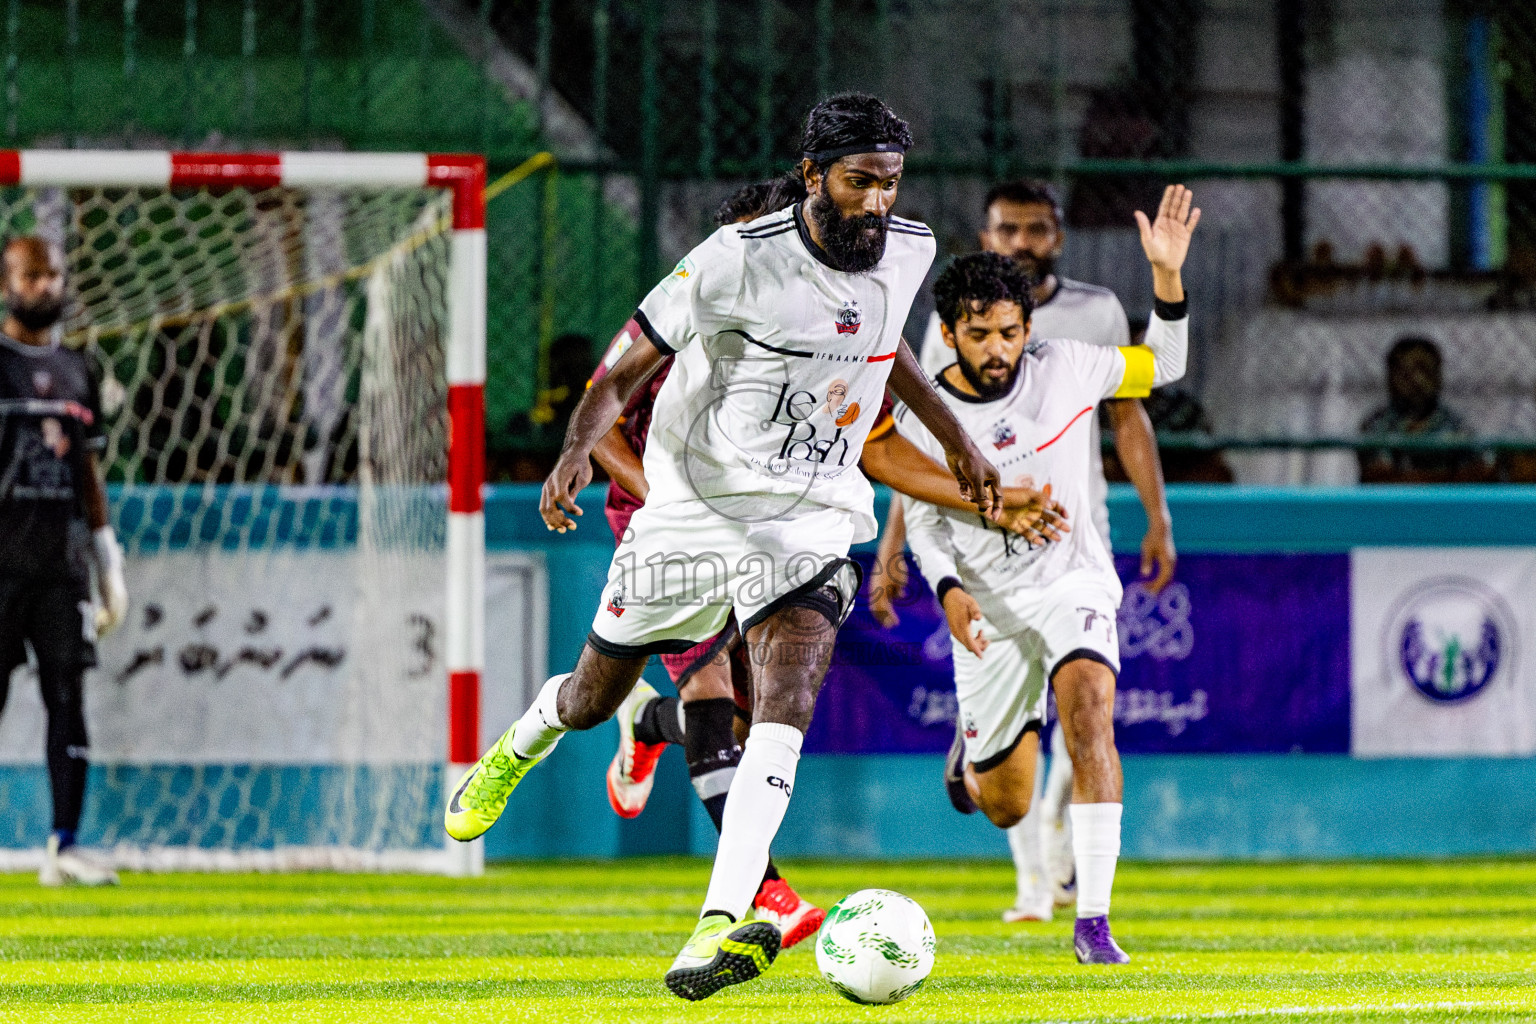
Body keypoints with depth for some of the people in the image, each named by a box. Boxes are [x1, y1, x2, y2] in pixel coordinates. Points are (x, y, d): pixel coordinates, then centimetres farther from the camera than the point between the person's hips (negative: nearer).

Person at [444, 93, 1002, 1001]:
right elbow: (630, 363, -13)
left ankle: (727, 922, -35)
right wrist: (580, 448, -31)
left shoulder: (908, 252, -2)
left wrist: (955, 438, 31)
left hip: (811, 517, 2)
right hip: (695, 506, -2)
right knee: (593, 699, 16)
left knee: (789, 694, -25)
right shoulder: (742, 259, -18)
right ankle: (515, 755, 54)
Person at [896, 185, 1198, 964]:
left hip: (1073, 582, -1)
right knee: (1005, 808, 5)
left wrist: (1167, 273, -11)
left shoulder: (1064, 369, -9)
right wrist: (948, 589, -13)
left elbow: (1162, 365, 4)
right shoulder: (922, 417, -9)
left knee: (1088, 707, -31)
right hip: (987, 604, 1)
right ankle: (974, 755, 48)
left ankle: (1094, 921, -31)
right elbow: (921, 515, 4)